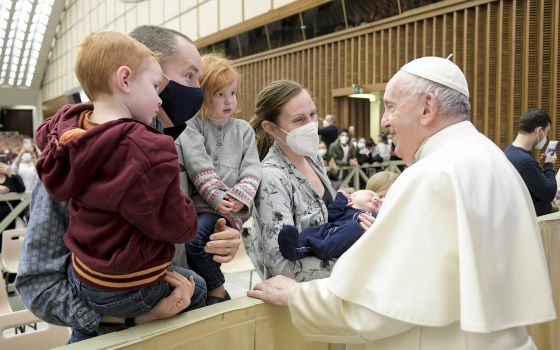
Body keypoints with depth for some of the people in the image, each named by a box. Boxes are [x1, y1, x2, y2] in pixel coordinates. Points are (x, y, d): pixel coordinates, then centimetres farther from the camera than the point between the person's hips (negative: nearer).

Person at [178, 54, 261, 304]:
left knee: (193, 238, -24)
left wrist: (239, 197, -12)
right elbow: (199, 167, -8)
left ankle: (216, 290, -2)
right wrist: (217, 196, -16)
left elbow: (252, 170, 5)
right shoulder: (192, 127, 6)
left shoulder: (243, 129, 14)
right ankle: (216, 286, -1)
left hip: (231, 207, -1)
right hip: (201, 200, 2)